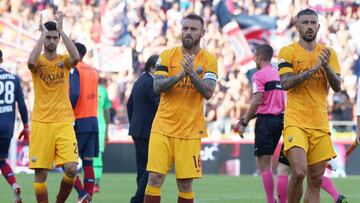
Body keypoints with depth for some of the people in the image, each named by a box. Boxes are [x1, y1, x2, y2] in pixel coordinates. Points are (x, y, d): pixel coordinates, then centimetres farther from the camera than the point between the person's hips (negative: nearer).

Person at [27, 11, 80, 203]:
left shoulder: (64, 60, 5)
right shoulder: (38, 61, 2)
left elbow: (76, 57, -18)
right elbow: (31, 62, -24)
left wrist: (61, 29, -16)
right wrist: (43, 33, -19)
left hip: (64, 122, 1)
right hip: (41, 123, -1)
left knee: (71, 169, -11)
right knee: (40, 172, -2)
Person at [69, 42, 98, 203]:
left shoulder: (74, 70, -9)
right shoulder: (92, 71, 14)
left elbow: (74, 94, -21)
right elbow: (91, 94, 14)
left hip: (78, 123, -7)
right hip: (93, 120, 7)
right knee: (88, 162, 6)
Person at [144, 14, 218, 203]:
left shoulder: (209, 60, 2)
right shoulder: (167, 55, 5)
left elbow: (208, 92, -10)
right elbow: (157, 86, -6)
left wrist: (192, 73, -24)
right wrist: (179, 75, -22)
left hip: (190, 130, 0)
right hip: (162, 128, 0)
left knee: (185, 184, 0)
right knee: (154, 178, -8)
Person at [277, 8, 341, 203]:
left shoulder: (329, 53, 11)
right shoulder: (288, 52, 0)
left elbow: (337, 86, 4)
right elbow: (285, 83, -13)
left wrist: (326, 65, -13)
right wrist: (313, 68, -19)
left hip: (320, 124, 4)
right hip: (296, 122, -4)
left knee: (316, 180, 4)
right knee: (299, 172, -21)